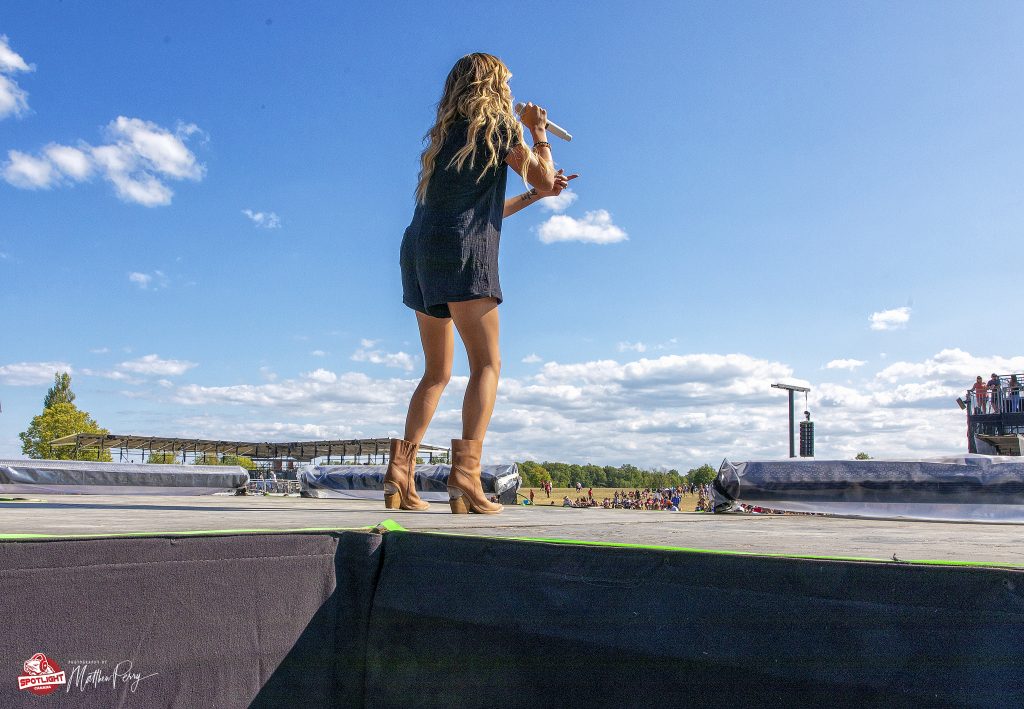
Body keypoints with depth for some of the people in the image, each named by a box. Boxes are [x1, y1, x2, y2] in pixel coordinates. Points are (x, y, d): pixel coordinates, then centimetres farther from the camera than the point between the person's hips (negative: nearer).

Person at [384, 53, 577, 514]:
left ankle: (401, 472, 3)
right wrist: (539, 132, 27)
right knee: (487, 363, -12)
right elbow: (544, 175, 12)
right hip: (461, 251, -8)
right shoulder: (498, 125, 6)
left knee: (437, 372, 12)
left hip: (420, 249, 8)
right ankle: (466, 468, -29)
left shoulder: (446, 134, 28)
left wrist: (534, 195, 34)